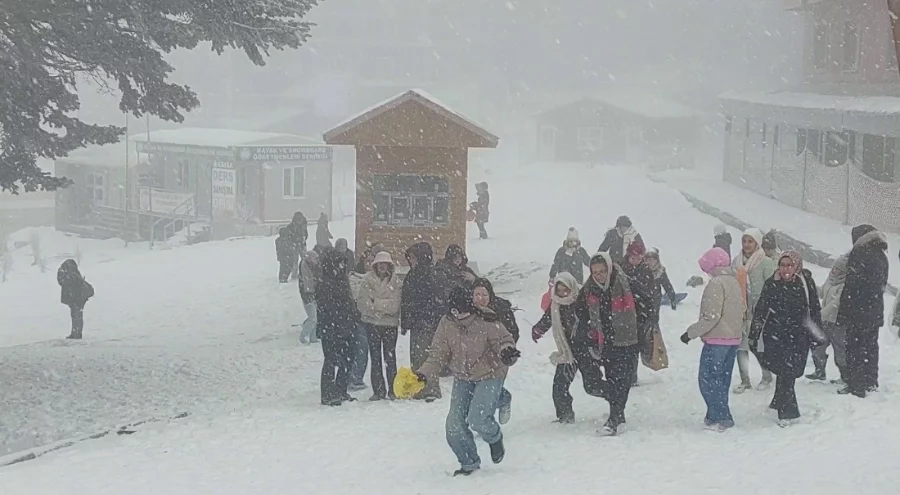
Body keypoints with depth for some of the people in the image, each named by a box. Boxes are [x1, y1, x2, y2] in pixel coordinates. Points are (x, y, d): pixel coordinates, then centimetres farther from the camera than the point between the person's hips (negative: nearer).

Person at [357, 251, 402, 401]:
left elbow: (394, 305, -11)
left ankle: (393, 389, 8)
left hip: (390, 323, 0)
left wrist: (375, 302, -13)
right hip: (371, 323, 0)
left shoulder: (395, 282, -2)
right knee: (375, 357, 5)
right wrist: (384, 307, -13)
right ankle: (378, 390, 10)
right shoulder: (368, 280, -2)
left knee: (390, 357, 2)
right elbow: (363, 303, -10)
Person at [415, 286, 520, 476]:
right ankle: (469, 463, 20)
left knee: (477, 419, -20)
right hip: (462, 377, 5)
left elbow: (502, 339, -13)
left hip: (489, 376, -5)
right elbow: (439, 353, -4)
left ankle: (495, 439, 16)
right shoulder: (447, 323, -10)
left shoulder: (486, 322, -22)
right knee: (455, 423, -2)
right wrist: (425, 373, -18)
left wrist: (507, 351, -37)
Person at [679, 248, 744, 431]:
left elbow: (711, 316, -21)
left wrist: (691, 333, -14)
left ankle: (720, 418, -5)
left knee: (708, 379, -3)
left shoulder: (716, 284, -16)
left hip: (717, 340, -9)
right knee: (721, 380, 15)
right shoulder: (734, 282, 12)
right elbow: (742, 310, 17)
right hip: (733, 339, 9)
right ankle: (716, 416, 19)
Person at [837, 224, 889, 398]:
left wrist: (844, 313, -14)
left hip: (859, 312, -8)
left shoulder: (860, 254, -15)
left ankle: (857, 386, -3)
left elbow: (852, 286, -17)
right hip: (875, 312, 8)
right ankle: (871, 382, 25)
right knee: (871, 347, 17)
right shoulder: (881, 256, 10)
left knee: (856, 349, -3)